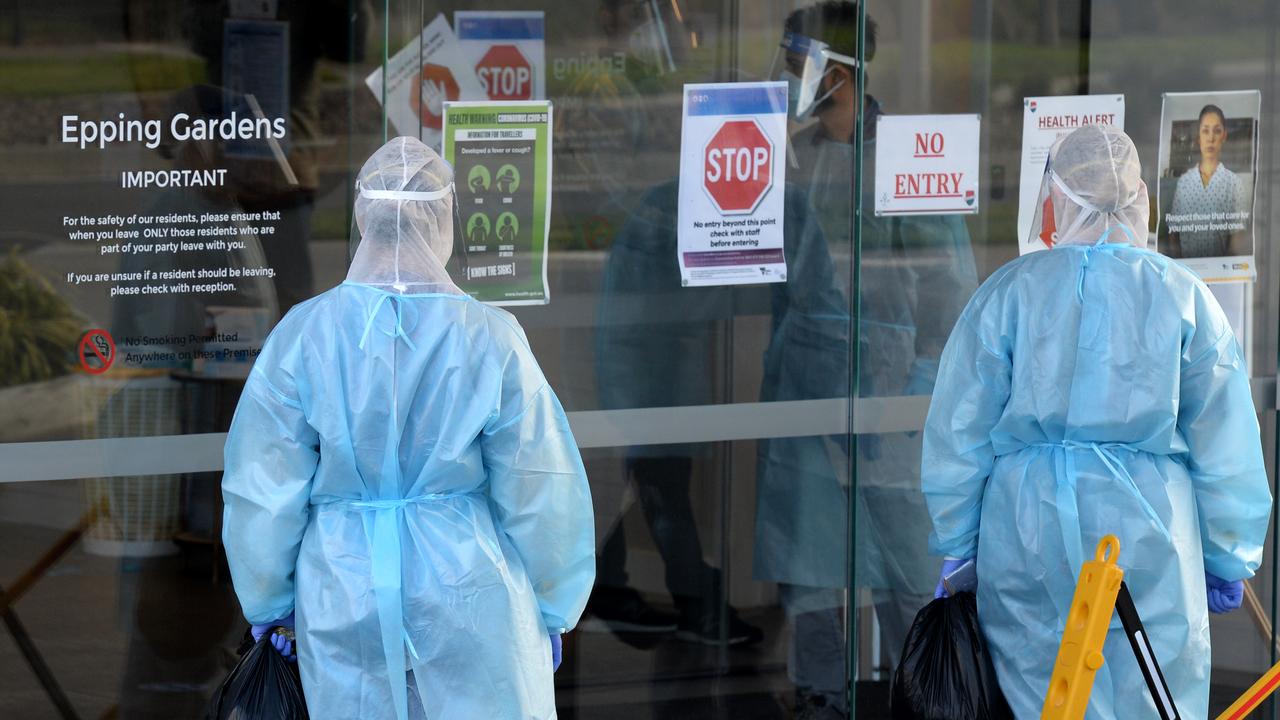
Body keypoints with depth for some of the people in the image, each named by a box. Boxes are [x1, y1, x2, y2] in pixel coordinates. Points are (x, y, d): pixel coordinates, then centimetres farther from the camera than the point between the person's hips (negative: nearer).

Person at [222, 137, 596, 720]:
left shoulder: (303, 335, -7)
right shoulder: (491, 338, -9)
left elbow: (264, 492, -1)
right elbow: (539, 496, -3)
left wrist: (269, 603, 13)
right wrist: (552, 609, 10)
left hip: (345, 604, 1)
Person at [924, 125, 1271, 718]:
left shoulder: (1008, 292, 0)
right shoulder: (1182, 296, 0)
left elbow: (957, 439, 3)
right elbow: (1227, 451, 3)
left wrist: (957, 553, 13)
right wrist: (1229, 562, 13)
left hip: (1027, 533, 1)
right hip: (1149, 537, -1)